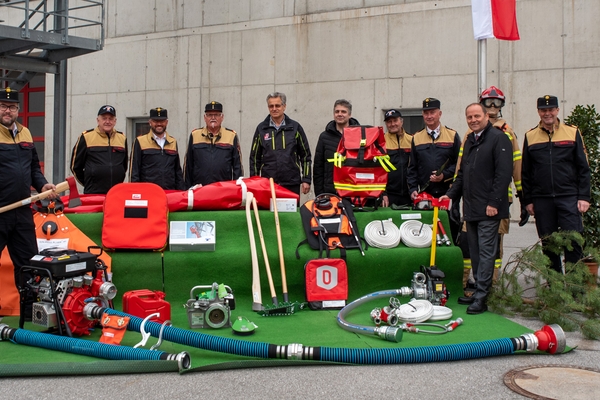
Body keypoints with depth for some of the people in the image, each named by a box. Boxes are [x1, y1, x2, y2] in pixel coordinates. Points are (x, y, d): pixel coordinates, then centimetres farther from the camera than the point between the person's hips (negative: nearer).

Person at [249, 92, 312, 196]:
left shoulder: (295, 127, 6)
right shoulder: (261, 129, 7)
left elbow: (305, 155, 8)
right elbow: (254, 157, 10)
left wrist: (306, 180, 2)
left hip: (291, 184, 0)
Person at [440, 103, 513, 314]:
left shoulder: (499, 138, -8)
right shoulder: (469, 141, 18)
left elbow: (504, 174, -15)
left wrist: (494, 202, -19)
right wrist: (451, 194, 17)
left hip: (489, 209, -8)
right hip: (470, 208, 8)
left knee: (486, 252, -6)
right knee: (475, 252, 12)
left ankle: (481, 298, -4)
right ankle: (479, 291, 21)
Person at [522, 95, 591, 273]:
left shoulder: (572, 132, 4)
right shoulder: (530, 137, 8)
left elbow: (583, 168, 4)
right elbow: (526, 173, 10)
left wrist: (584, 196, -3)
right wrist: (528, 200, 6)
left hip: (569, 198, -1)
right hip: (542, 201, 2)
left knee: (573, 241, -5)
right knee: (548, 244, 7)